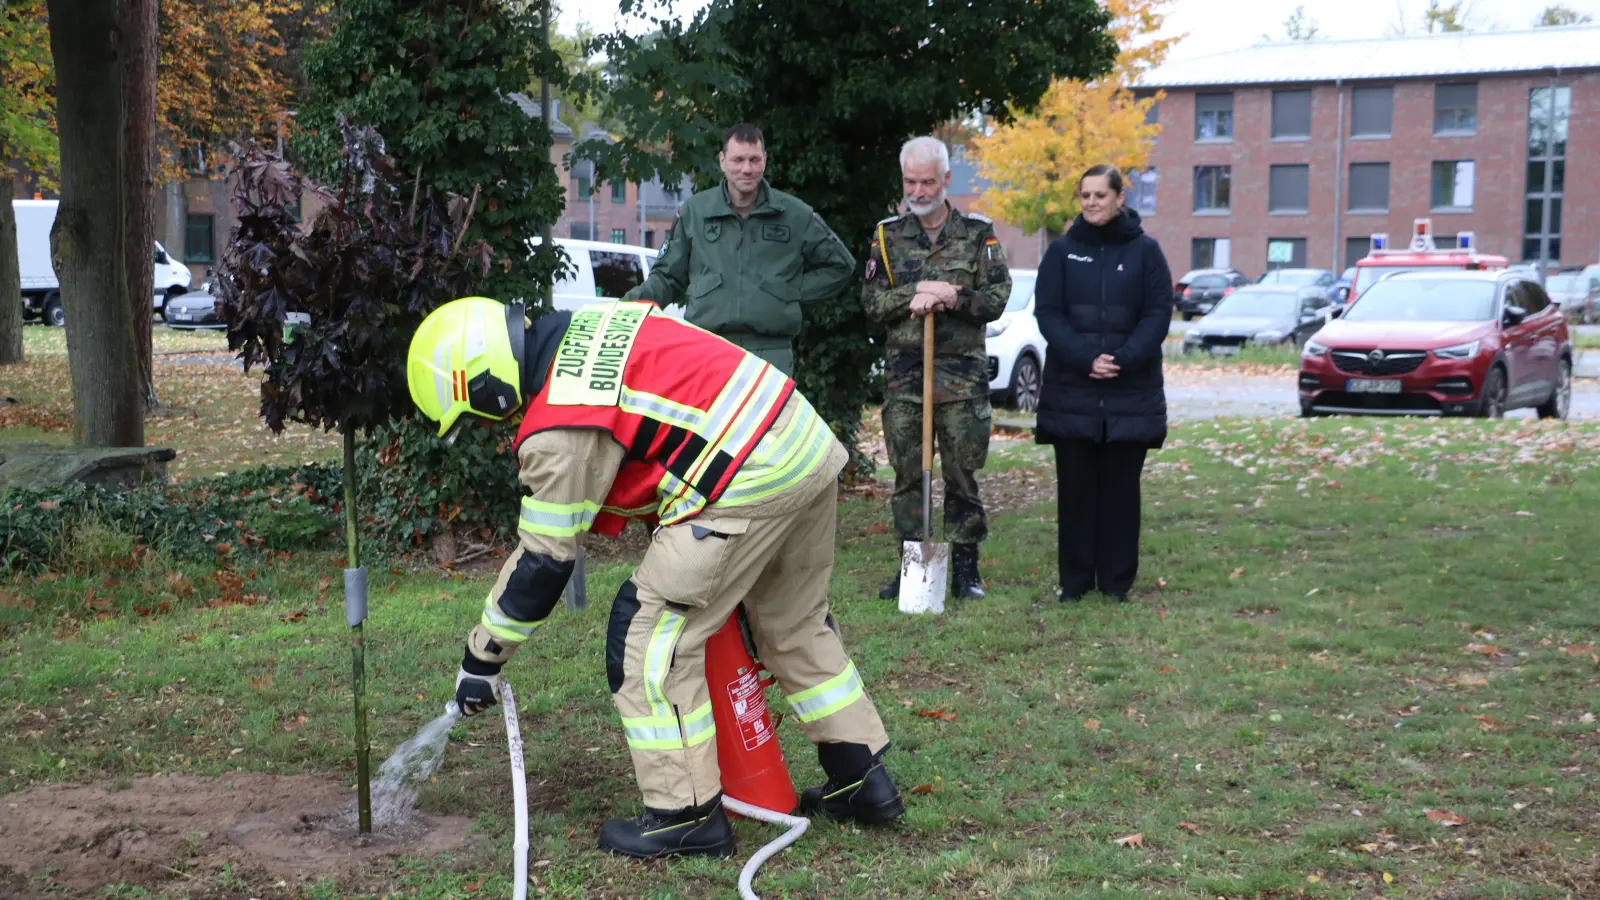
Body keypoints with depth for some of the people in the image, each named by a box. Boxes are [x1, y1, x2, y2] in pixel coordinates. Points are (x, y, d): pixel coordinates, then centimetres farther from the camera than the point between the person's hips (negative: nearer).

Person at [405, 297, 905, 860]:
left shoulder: (558, 431, -12)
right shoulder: (583, 326, 13)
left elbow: (543, 561, -6)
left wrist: (481, 659, 6)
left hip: (747, 480, -10)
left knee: (649, 638, 0)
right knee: (796, 626, 24)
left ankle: (686, 816, 7)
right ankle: (863, 779, 34)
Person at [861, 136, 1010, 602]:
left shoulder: (978, 233, 5)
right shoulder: (887, 235, 9)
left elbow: (997, 297, 0)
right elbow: (871, 300, 3)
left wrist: (953, 298, -16)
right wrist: (916, 293, -13)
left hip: (962, 372, -1)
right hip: (903, 371, 1)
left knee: (962, 472, 2)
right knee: (907, 473, 4)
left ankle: (965, 564, 12)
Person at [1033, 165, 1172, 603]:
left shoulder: (1145, 250, 4)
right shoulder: (1062, 251, 6)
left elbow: (1158, 313, -1)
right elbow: (1047, 312, -1)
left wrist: (1123, 359, -15)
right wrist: (1085, 358, -15)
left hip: (1131, 393, 0)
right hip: (1071, 392, 1)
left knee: (1121, 487, 5)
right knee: (1075, 486, 3)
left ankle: (1117, 581, 12)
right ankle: (1074, 580, 12)